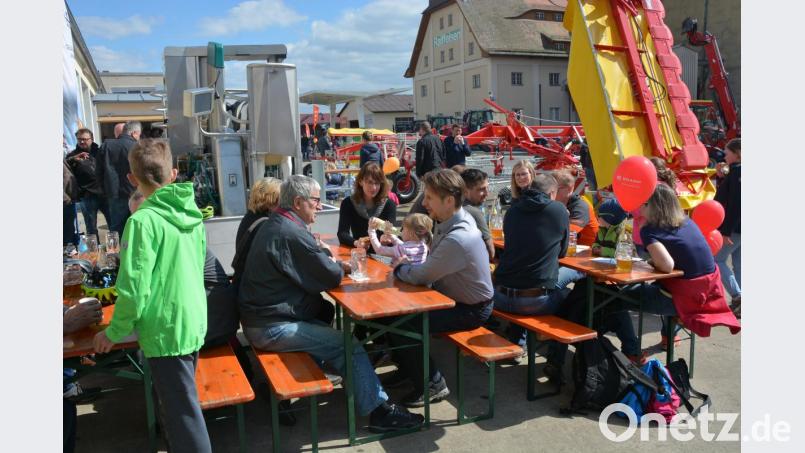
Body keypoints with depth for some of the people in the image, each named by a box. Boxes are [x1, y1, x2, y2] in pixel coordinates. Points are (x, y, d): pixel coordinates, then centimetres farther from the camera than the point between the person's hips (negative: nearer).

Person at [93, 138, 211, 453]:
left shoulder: (143, 221, -18)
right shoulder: (191, 212, 3)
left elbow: (134, 287, -20)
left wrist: (114, 333, -5)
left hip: (166, 330, -7)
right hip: (194, 324, 7)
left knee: (182, 414, 3)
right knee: (184, 404, 26)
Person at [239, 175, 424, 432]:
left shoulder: (275, 225, 10)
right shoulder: (292, 234, -21)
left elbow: (312, 264, 20)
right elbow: (332, 277, -17)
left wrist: (335, 264, 3)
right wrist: (341, 267, 5)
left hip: (262, 315, 10)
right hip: (271, 327, -10)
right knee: (348, 346, -11)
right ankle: (379, 411, -2)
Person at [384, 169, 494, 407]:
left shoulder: (458, 239, -34)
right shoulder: (450, 221, -4)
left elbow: (420, 275, -23)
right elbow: (430, 267, 8)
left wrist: (398, 268, -4)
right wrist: (405, 264, -7)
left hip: (470, 310, -9)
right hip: (450, 295, 9)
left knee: (400, 323, -16)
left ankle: (433, 384, 4)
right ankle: (407, 367, 28)